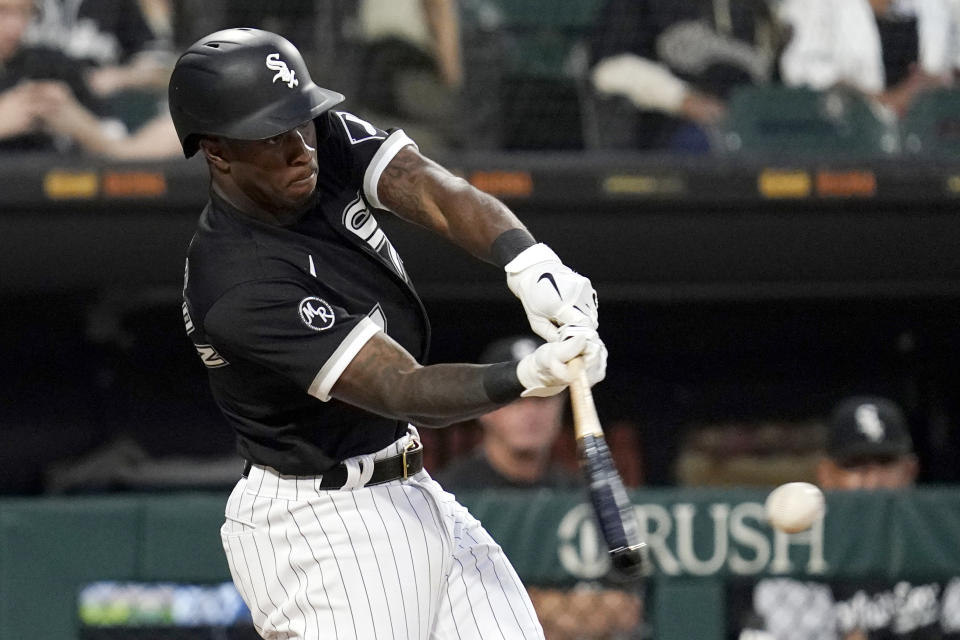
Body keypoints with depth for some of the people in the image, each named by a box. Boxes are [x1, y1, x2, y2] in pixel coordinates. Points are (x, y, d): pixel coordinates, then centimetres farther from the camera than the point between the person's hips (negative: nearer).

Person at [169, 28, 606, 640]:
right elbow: (402, 390, -30)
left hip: (414, 494, 8)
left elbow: (438, 194, -19)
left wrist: (533, 269, -38)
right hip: (321, 531, -8)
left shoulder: (330, 141, -4)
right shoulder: (239, 287, -27)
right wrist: (526, 377, -46)